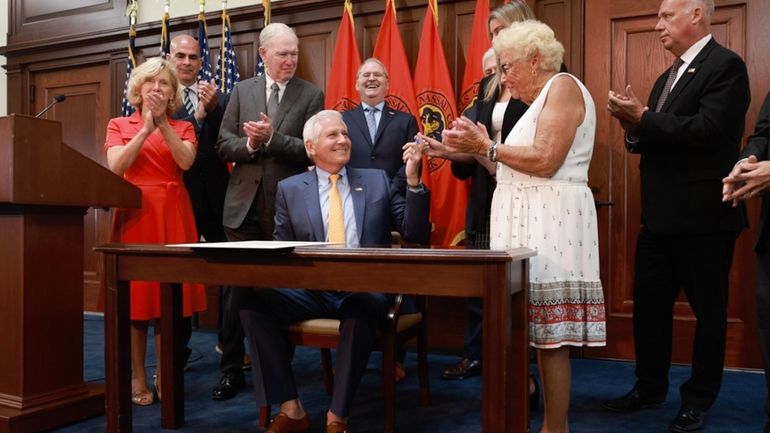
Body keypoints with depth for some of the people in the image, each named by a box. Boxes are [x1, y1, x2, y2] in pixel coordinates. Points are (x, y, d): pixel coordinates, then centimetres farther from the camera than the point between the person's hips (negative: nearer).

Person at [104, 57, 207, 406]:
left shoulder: (183, 127, 12)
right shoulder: (119, 125, 11)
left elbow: (186, 161, -8)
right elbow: (115, 167, -7)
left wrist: (162, 123, -14)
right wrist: (145, 128, -12)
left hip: (173, 215, 1)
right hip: (134, 214, 0)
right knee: (134, 295, 0)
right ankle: (137, 378, 10)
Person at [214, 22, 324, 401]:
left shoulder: (311, 95, 1)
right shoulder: (241, 90, 8)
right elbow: (224, 145, 4)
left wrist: (271, 138, -19)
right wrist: (249, 144, -15)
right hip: (243, 205, 2)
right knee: (236, 290, 6)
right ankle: (232, 370, 18)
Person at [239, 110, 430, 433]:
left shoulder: (377, 180, 11)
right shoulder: (289, 189, 12)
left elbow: (416, 235, 5)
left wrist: (413, 181, -6)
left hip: (364, 290, -1)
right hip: (310, 289, 2)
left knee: (365, 306, -36)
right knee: (254, 303, -23)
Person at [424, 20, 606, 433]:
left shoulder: (563, 86, -5)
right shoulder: (540, 100, 24)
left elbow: (545, 162, -18)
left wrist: (487, 147, -9)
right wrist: (479, 147, 9)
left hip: (551, 217, -10)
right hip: (530, 217, 10)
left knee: (551, 335, -7)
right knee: (540, 328, 8)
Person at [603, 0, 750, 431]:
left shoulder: (725, 65, -9)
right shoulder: (668, 76, 17)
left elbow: (707, 131, -23)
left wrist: (643, 117, -17)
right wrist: (634, 125, -4)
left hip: (702, 215, -8)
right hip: (661, 215, 9)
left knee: (707, 309, 7)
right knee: (649, 305, 14)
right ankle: (650, 387, 29)